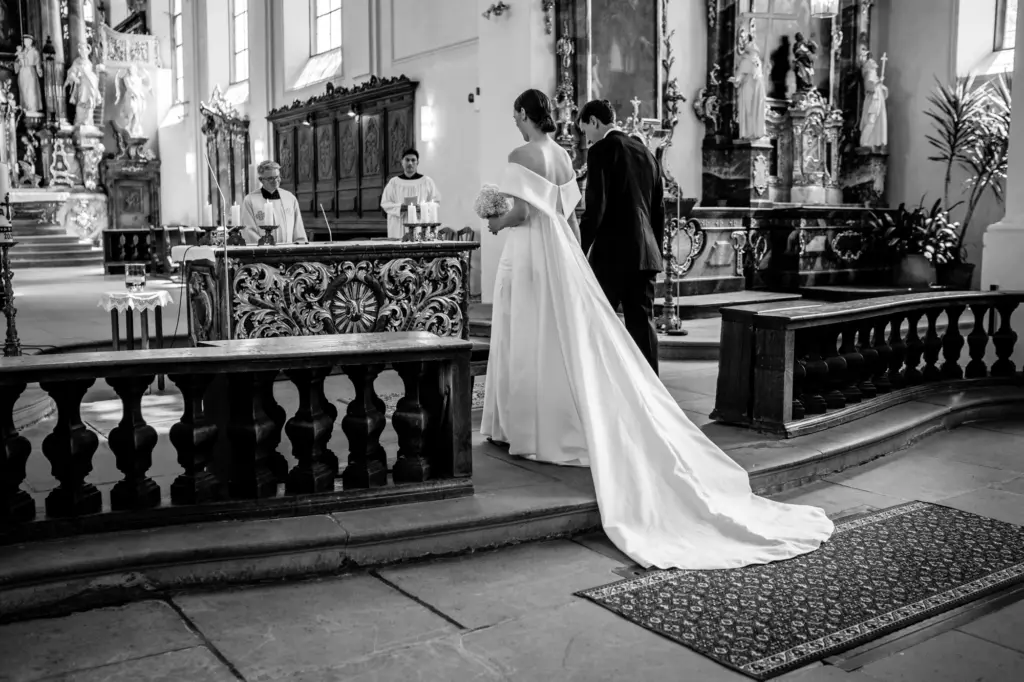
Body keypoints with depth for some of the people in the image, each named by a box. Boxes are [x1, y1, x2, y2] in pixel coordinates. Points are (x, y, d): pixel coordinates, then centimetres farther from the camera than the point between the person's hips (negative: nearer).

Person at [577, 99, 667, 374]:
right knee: (643, 323, 8)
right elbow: (659, 209, 18)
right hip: (644, 254, 7)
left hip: (611, 253, -7)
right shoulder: (646, 152, 15)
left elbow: (595, 207, -14)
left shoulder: (601, 150, -6)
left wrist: (579, 251, -8)